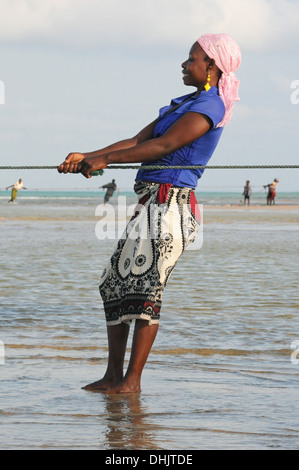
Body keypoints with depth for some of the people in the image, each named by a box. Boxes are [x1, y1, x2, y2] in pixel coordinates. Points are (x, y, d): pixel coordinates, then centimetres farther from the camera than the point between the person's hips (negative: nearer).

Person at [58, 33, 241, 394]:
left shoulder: (209, 108, -8)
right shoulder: (184, 104, 23)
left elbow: (163, 146, -16)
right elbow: (138, 140, 18)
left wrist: (105, 159, -10)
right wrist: (87, 157, 8)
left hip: (171, 205, -10)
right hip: (149, 203, 10)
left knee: (144, 287, -12)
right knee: (115, 282, 7)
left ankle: (132, 380, -8)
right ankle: (113, 375, 10)